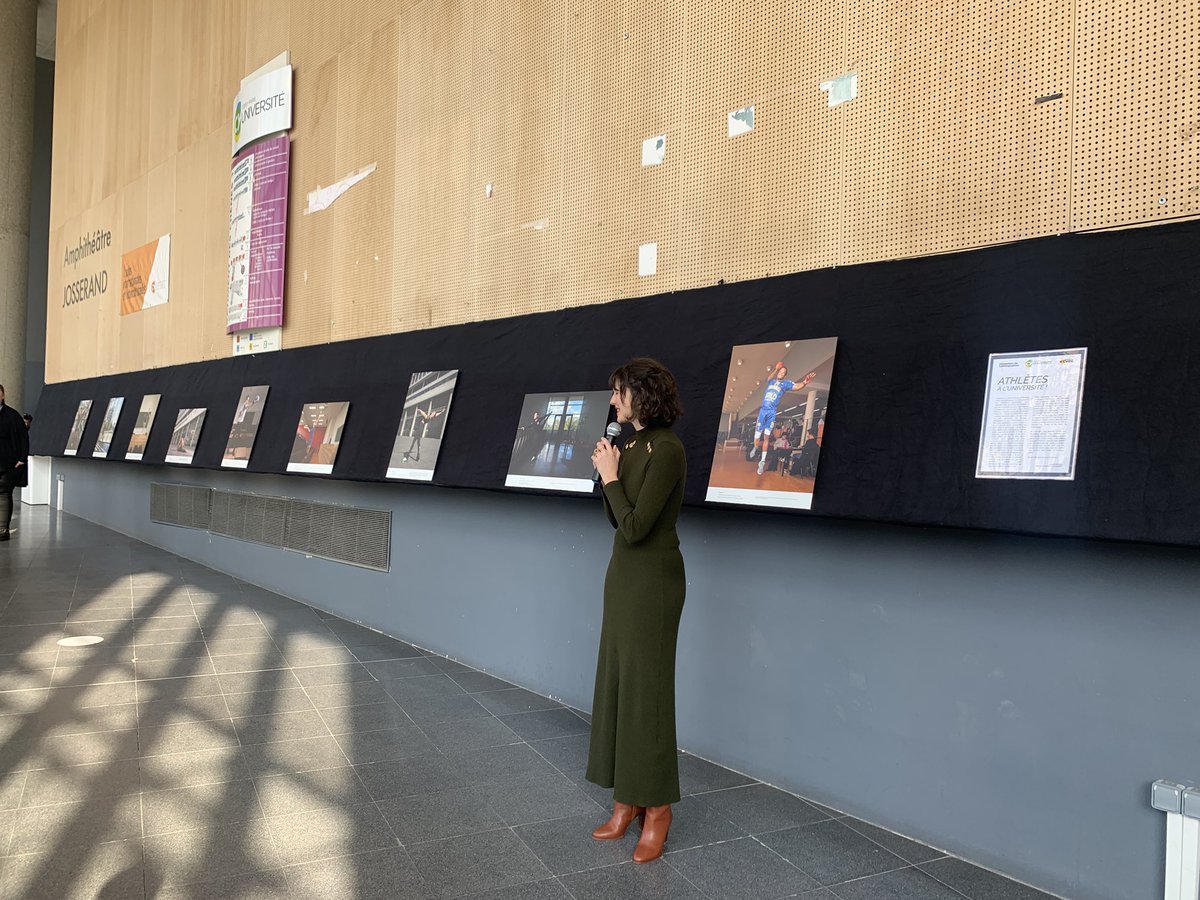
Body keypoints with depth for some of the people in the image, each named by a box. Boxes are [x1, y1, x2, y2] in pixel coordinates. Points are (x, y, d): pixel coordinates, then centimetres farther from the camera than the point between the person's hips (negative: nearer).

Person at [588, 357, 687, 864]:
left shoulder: (666, 450, -18)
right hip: (624, 574, 9)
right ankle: (627, 801, 24)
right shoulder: (634, 445, 9)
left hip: (653, 579, -9)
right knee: (617, 682, 12)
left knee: (646, 687, 0)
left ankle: (656, 809, 16)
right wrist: (607, 472, 1)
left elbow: (635, 527, -21)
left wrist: (610, 475, -11)